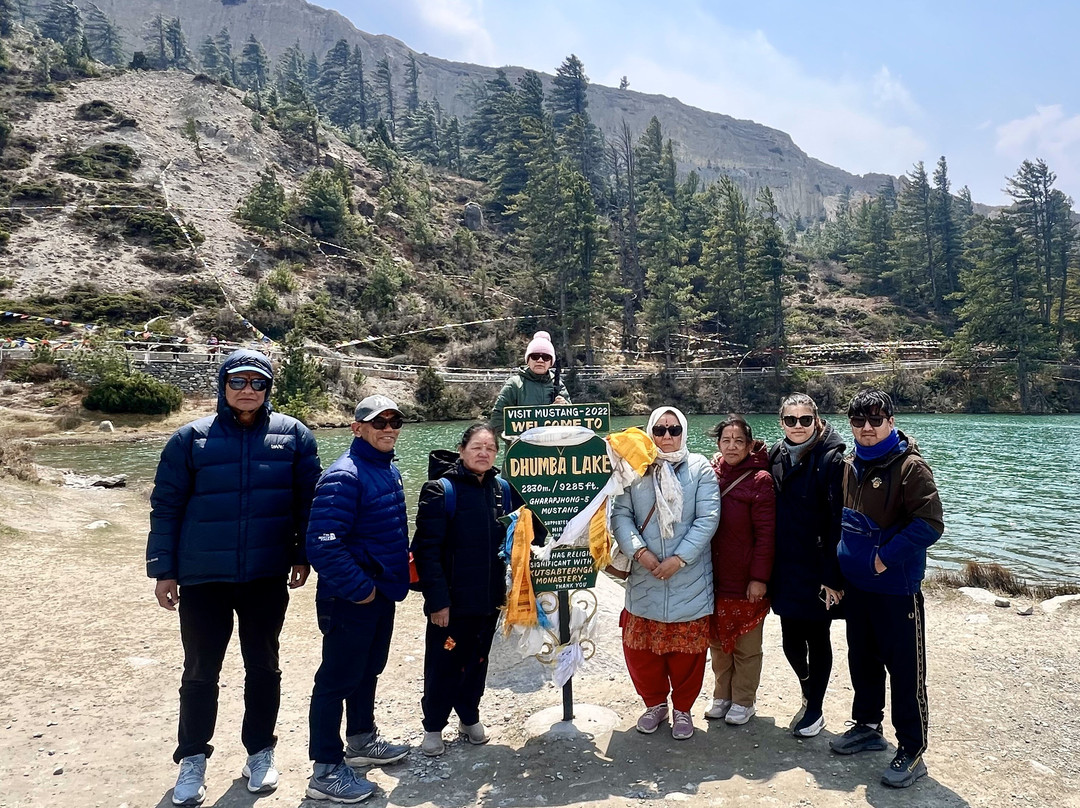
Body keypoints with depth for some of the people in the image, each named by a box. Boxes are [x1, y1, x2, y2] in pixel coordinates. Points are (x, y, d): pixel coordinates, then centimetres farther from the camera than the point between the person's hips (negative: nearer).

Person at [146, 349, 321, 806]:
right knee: (200, 671, 11)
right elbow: (165, 507, 0)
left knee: (263, 665, 14)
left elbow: (308, 501, 3)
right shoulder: (192, 438, -3)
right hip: (202, 577, 0)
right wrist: (163, 569, -1)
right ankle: (193, 758, 31)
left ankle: (259, 751, 32)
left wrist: (302, 555, 2)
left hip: (268, 577, 1)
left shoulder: (292, 435, -2)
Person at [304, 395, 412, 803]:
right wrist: (359, 588, -21)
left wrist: (401, 566, 12)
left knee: (368, 671, 22)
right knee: (337, 679, 3)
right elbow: (323, 545, -29)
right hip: (351, 599, -9)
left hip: (382, 592, 9)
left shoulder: (389, 470, 7)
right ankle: (326, 770, 17)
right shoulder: (344, 476, -22)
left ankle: (362, 740, 40)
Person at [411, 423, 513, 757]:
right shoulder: (441, 490, -15)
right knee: (443, 664, 8)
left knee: (477, 661, 19)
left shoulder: (501, 489, 3)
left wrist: (505, 588, 6)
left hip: (489, 598, 5)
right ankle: (433, 727, 28)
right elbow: (427, 550, -17)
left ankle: (469, 717, 38)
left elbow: (509, 539, 13)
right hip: (451, 601, -5)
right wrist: (437, 600, -20)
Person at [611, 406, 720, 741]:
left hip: (689, 581, -1)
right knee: (640, 648, 9)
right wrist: (639, 551, -17)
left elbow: (707, 518, -8)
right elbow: (621, 514, -3)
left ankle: (682, 708, 30)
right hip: (644, 579, 2)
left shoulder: (699, 468, -1)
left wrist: (679, 559, -15)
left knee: (687, 650, 8)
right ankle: (654, 703, 32)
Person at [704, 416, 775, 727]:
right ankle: (722, 696, 32)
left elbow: (766, 534, -12)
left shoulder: (759, 480, -11)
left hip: (746, 581, -5)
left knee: (746, 645, 9)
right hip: (715, 578, 5)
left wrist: (759, 578, -15)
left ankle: (743, 701, 26)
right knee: (718, 640, 16)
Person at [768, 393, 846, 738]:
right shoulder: (776, 457, 5)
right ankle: (807, 688, 41)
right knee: (791, 639, 13)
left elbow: (837, 522, -15)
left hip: (818, 569, -5)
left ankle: (815, 709, 26)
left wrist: (833, 576, -17)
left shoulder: (831, 460, -12)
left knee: (817, 638, 9)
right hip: (786, 570, 5)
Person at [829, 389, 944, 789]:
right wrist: (841, 564, 10)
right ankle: (867, 726, 36)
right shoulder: (850, 466, 7)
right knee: (862, 660, 19)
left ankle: (911, 751, 16)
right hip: (856, 585, 7)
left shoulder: (910, 467, -15)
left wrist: (885, 557, -20)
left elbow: (930, 524, -21)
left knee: (905, 668, 3)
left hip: (896, 588, -7)